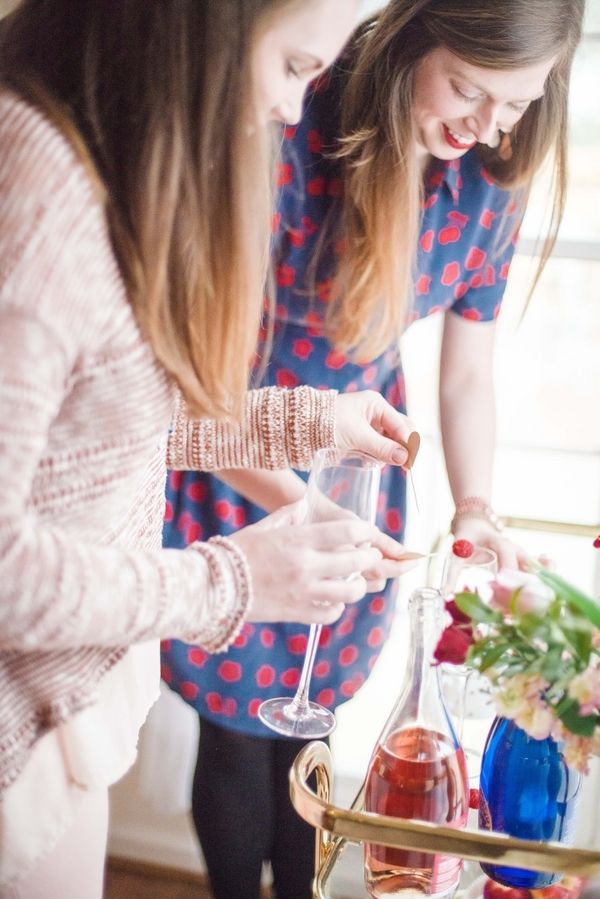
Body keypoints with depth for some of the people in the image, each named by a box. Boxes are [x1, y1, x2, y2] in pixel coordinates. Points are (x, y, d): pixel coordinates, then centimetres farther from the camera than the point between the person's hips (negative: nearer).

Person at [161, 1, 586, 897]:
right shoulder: (284, 142, -27)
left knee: (312, 721, 17)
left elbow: (467, 374, 1)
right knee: (239, 734, 8)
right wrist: (294, 505, -32)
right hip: (233, 467, -4)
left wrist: (474, 507, -12)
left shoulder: (491, 185, -8)